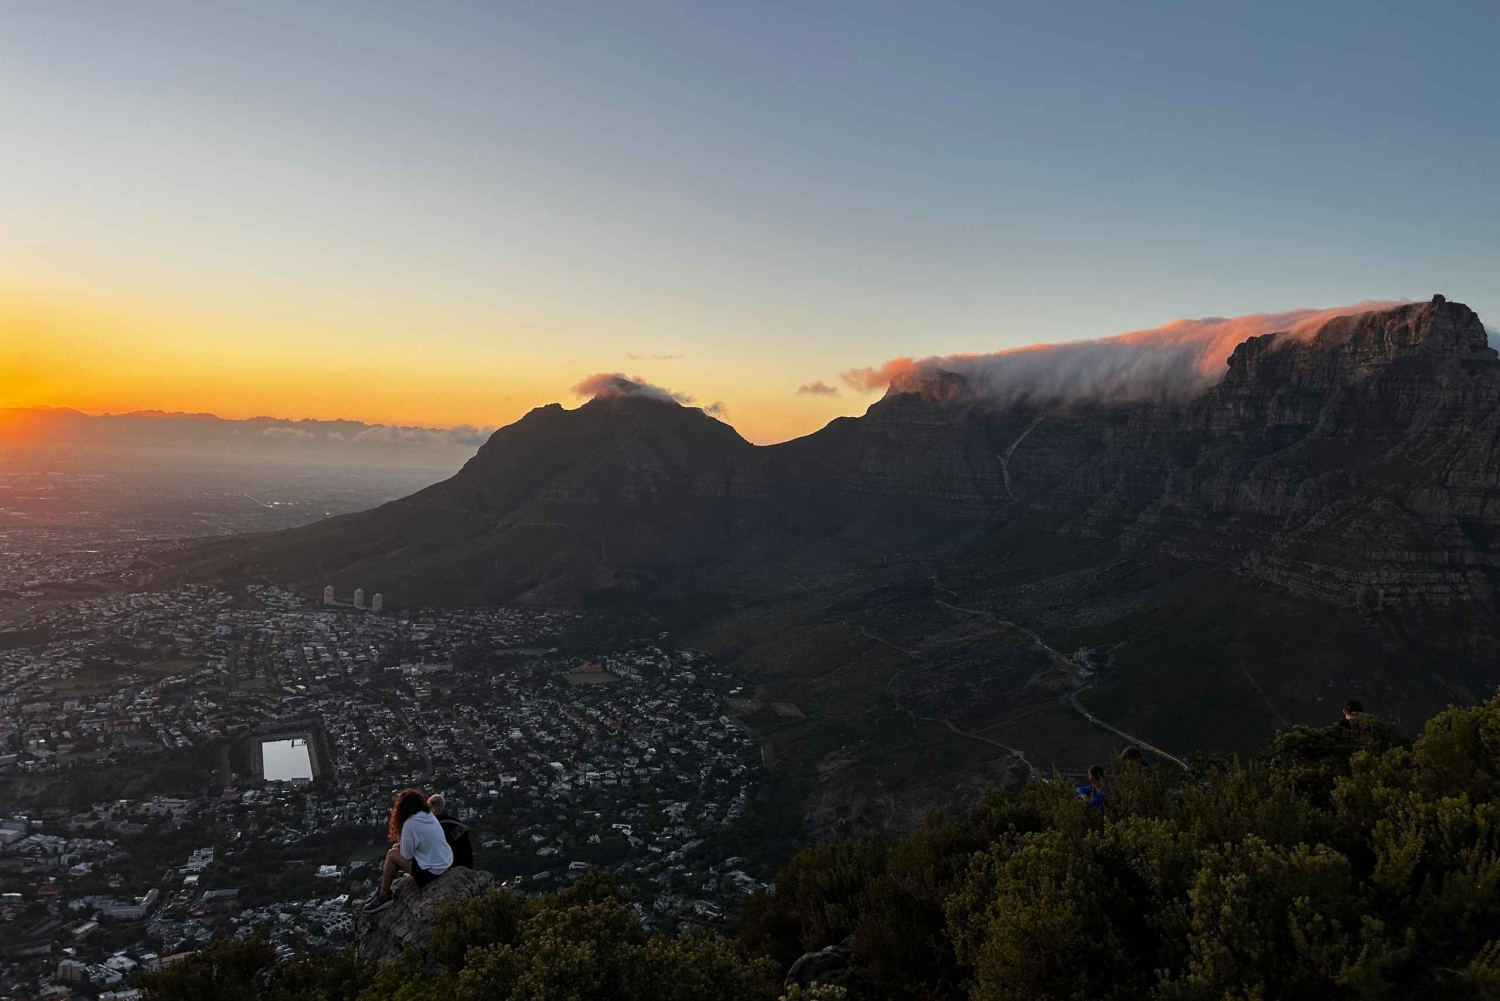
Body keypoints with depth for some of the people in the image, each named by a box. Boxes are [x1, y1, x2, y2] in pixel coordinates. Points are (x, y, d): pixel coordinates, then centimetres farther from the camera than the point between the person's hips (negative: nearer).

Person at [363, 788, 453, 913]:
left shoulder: (410, 823, -17)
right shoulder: (429, 816, 6)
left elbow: (406, 855, -9)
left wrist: (398, 848, 10)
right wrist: (400, 847, 14)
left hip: (431, 872, -8)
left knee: (392, 855, 3)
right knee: (398, 849, 16)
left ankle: (384, 896, 14)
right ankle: (384, 887, 25)